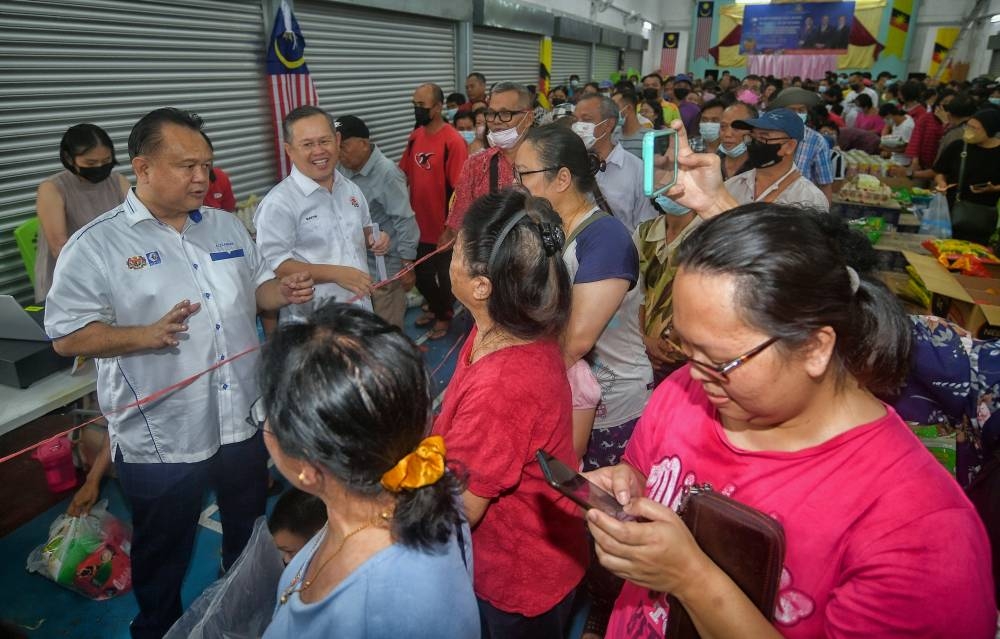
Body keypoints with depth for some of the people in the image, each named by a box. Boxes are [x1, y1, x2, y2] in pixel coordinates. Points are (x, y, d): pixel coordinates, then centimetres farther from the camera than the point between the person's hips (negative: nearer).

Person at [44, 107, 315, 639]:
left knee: (250, 539, 25)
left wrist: (283, 291, -9)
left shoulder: (226, 226, 5)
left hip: (243, 421, 5)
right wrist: (149, 335, -29)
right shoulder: (96, 246, -12)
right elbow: (67, 336, -13)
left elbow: (254, 288, 13)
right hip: (161, 438, -5)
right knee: (163, 557, 18)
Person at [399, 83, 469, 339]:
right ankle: (434, 308, 45)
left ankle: (444, 316, 36)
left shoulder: (453, 141, -18)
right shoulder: (415, 136, 3)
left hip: (443, 227, -6)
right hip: (419, 224, 7)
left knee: (445, 275, 14)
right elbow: (405, 175, 11)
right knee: (421, 274, 21)